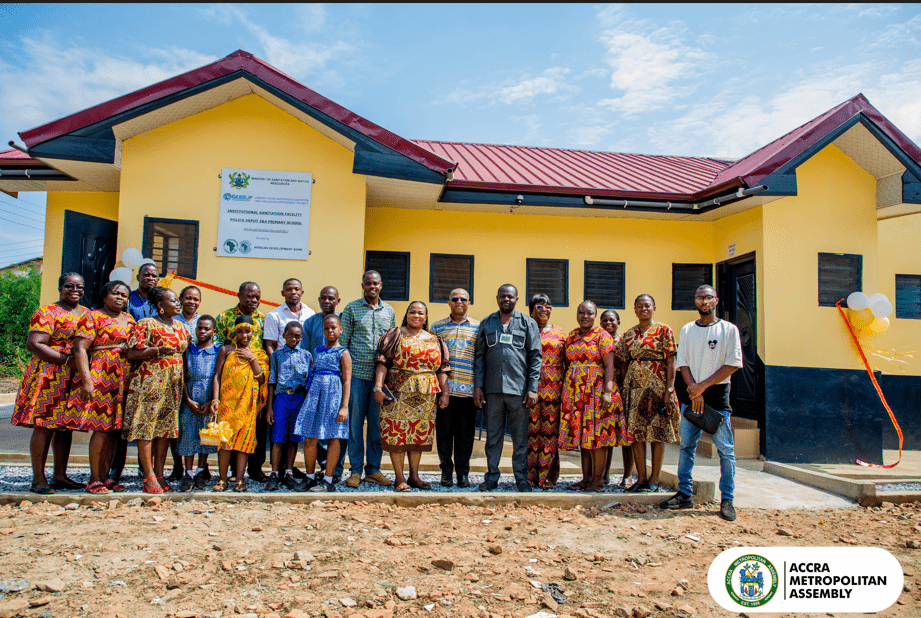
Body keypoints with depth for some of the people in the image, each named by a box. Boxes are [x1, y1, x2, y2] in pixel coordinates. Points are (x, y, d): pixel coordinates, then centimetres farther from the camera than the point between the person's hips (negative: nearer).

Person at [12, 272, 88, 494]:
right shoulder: (47, 313, -4)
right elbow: (34, 344, -14)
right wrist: (67, 360, -20)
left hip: (75, 380, 6)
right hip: (50, 376, -6)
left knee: (66, 427, 9)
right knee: (44, 425, -5)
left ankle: (60, 476, 16)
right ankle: (38, 479, 0)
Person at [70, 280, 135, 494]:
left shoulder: (129, 319, 18)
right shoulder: (93, 317, -1)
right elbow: (79, 348, -9)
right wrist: (86, 380, -17)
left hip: (123, 380, 6)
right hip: (101, 378, -6)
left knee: (114, 428, 7)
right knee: (102, 428, -7)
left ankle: (105, 476, 14)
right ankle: (94, 480, 0)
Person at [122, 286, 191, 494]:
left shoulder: (181, 326, 16)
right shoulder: (146, 324, -2)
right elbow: (131, 354, -8)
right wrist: (157, 350, -18)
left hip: (173, 384, 6)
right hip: (149, 381, -6)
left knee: (166, 427, 5)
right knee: (146, 426, -6)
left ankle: (160, 474, 11)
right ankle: (149, 476, -1)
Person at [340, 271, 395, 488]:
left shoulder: (389, 311, 13)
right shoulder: (352, 308, 5)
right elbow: (343, 341, 3)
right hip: (357, 374, -2)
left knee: (377, 423, 6)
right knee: (355, 422, 1)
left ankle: (373, 469, 15)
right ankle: (355, 470, 11)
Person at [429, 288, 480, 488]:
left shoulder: (478, 327, 9)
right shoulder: (437, 327, 11)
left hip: (468, 389, 0)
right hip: (444, 388, 1)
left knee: (465, 433, 5)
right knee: (444, 431, 5)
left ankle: (463, 472, 16)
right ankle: (446, 471, 17)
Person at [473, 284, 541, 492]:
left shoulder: (528, 323, 7)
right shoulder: (486, 324, 12)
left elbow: (535, 357, 3)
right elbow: (479, 356, 11)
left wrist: (532, 388, -4)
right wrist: (478, 386, 2)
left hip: (519, 389, -1)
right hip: (493, 389, 2)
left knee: (520, 436, 5)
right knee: (493, 435, 8)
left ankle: (521, 478, 16)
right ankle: (491, 477, 17)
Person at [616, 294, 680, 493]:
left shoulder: (663, 330, 0)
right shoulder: (628, 334, 13)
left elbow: (671, 362, -5)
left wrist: (669, 390, -12)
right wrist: (623, 390, 7)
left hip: (656, 385, -4)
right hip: (634, 385, 4)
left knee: (658, 431, 0)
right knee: (636, 432, 3)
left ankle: (654, 479, 8)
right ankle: (641, 477, 12)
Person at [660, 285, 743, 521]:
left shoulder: (729, 329, 0)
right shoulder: (687, 330, 10)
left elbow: (733, 364, -6)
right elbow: (683, 363, 5)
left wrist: (703, 385, -12)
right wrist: (694, 391, -9)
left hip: (718, 393, -3)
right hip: (693, 393, 3)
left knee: (725, 449, -2)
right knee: (686, 446, 5)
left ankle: (727, 500, 7)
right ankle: (685, 494, 14)